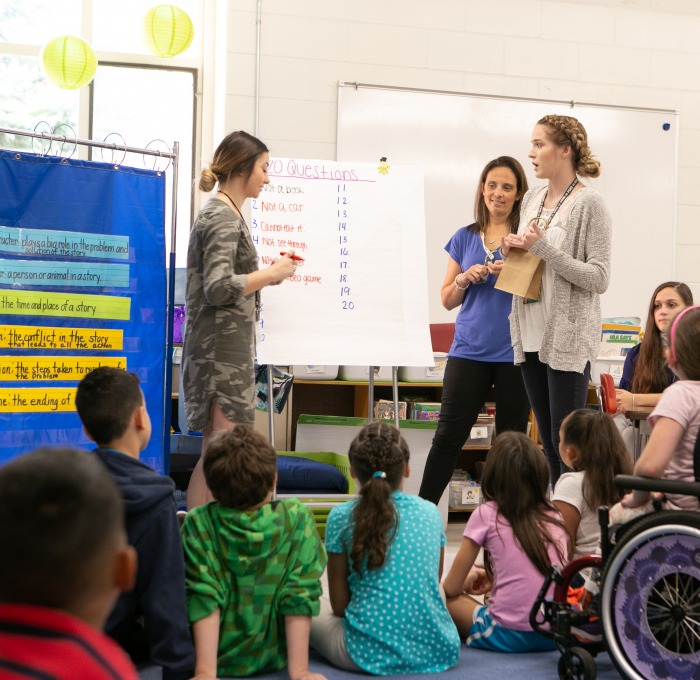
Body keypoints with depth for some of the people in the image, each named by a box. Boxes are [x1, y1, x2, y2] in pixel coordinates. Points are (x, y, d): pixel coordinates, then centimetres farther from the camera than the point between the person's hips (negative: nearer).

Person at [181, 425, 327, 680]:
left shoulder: (198, 523, -16)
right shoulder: (297, 518, -16)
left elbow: (204, 599, -19)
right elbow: (300, 598, -16)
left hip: (217, 658, 0)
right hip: (273, 659, 0)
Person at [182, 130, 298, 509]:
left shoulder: (226, 214, 19)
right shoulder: (222, 217, -12)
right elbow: (219, 288, -21)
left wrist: (269, 273, 13)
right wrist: (272, 274, -12)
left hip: (230, 347, 10)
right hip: (222, 349, -10)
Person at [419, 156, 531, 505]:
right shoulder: (464, 238, 10)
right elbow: (447, 300, 14)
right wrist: (465, 279, -6)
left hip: (515, 354, -2)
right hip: (470, 349, 2)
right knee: (448, 436, 0)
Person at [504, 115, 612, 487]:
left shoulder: (588, 203, -9)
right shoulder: (532, 198, 12)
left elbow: (599, 278, -14)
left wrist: (543, 247, -18)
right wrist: (511, 251, 1)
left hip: (568, 337, -7)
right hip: (531, 334, 7)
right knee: (548, 439, 12)